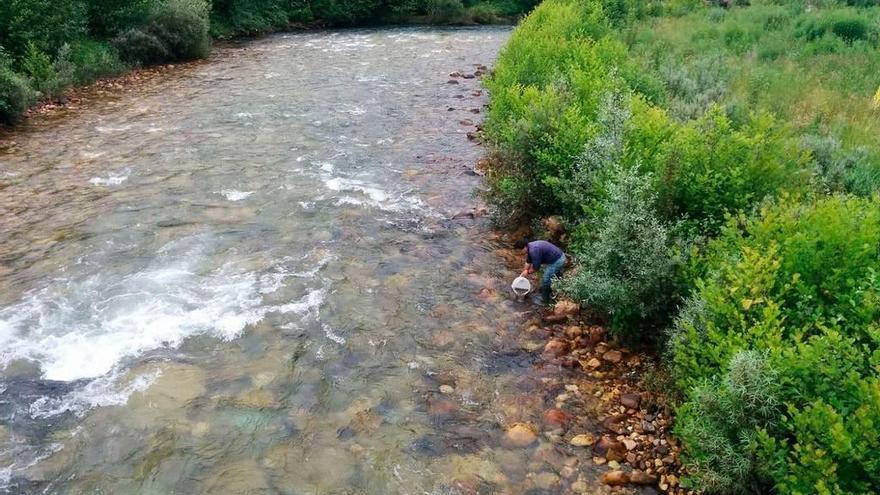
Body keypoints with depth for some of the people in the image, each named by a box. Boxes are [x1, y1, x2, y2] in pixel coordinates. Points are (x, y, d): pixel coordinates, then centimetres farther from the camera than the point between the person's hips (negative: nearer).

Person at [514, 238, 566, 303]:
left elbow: (536, 267, -20)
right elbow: (528, 262, 16)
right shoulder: (529, 247, 4)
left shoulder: (533, 251, -27)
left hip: (557, 261, -10)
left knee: (545, 280, 0)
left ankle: (545, 300, 15)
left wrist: (527, 272, -4)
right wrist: (523, 273, 17)